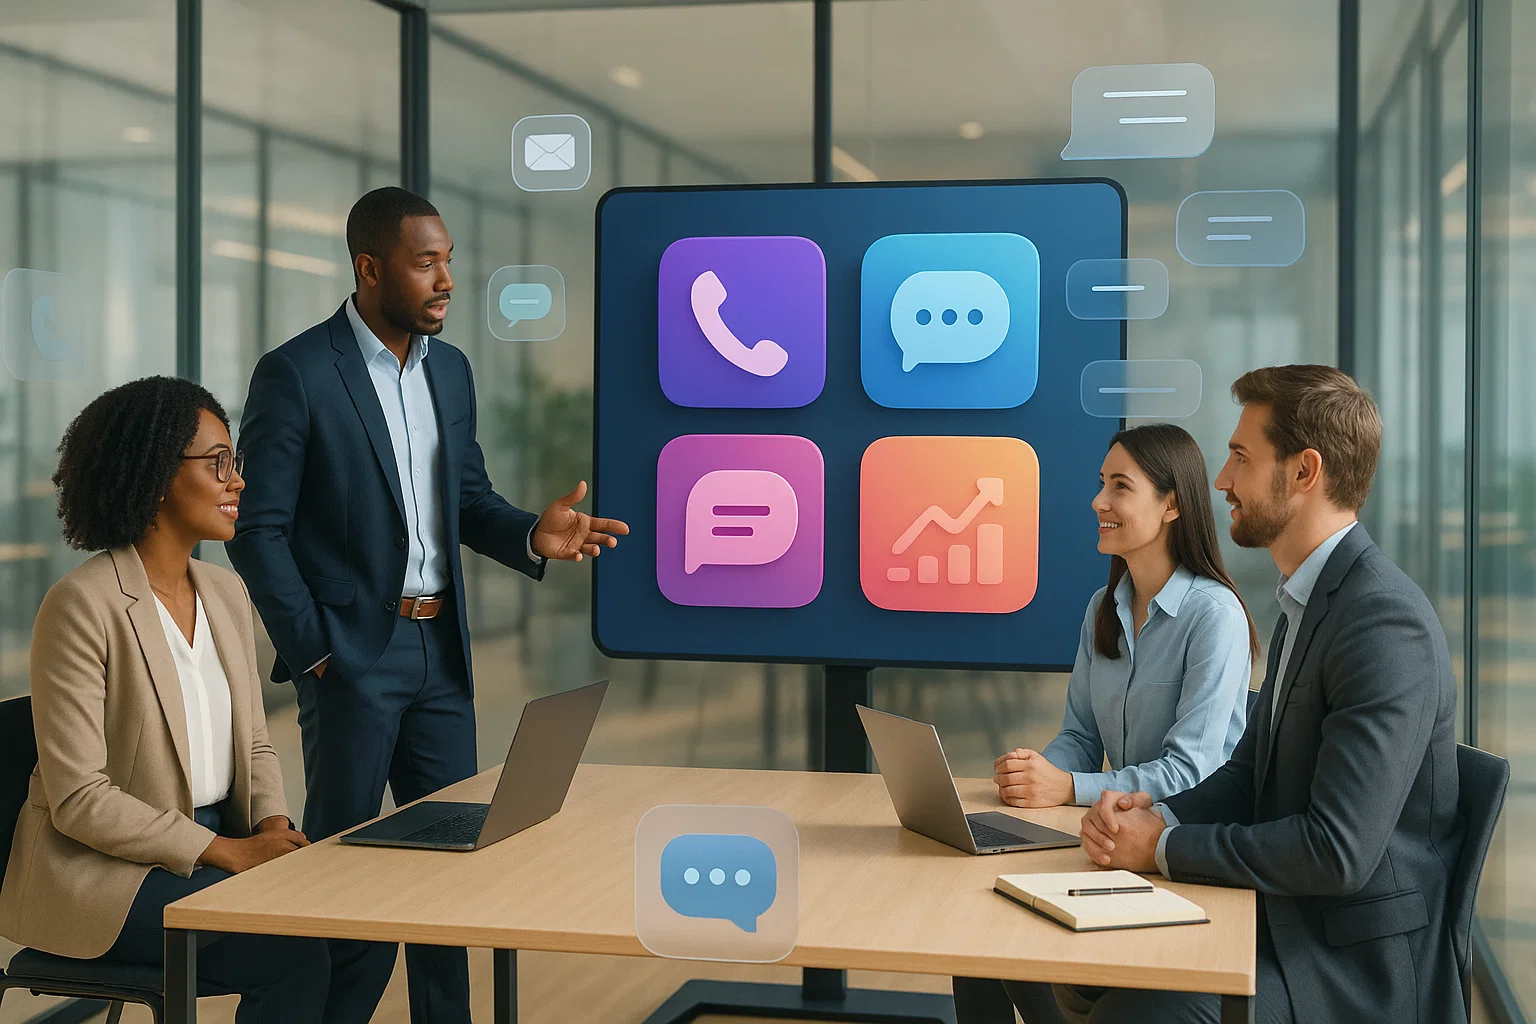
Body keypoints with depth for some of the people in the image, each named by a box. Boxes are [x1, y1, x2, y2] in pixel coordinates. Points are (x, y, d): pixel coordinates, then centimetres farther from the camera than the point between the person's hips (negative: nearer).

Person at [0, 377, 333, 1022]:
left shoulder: (225, 594, 9)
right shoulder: (83, 605, -15)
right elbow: (78, 798, -18)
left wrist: (273, 825, -7)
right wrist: (227, 852, -21)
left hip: (217, 843, 7)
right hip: (102, 868, -7)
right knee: (295, 951, -24)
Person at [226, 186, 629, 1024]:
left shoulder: (451, 370, 10)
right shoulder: (296, 374, -11)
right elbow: (257, 528, -10)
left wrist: (533, 536, -5)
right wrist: (313, 648, -12)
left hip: (440, 651, 6)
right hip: (351, 657, -6)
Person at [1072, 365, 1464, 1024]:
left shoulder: (1386, 623, -22)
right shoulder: (1308, 602, 11)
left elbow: (1339, 852, -26)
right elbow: (1250, 772, 15)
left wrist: (1165, 846, -16)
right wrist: (1155, 812, -5)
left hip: (1356, 966, -9)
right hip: (1284, 920, 9)